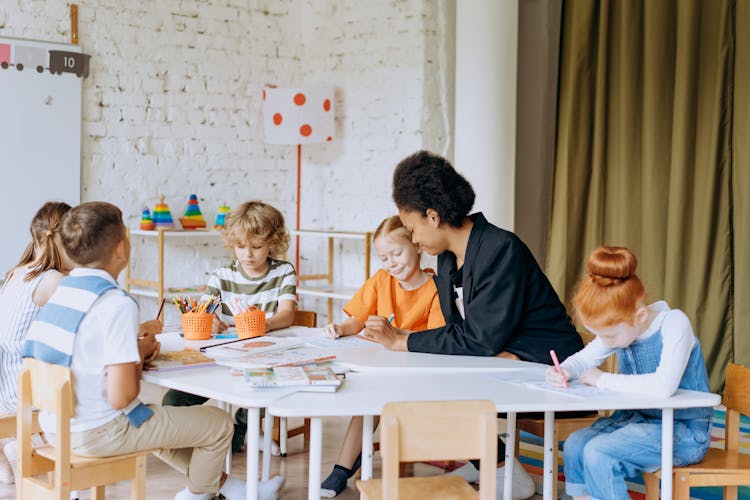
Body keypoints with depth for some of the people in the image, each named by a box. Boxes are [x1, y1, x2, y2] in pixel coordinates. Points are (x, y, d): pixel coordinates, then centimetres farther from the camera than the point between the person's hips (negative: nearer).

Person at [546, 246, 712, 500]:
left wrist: (603, 380, -26)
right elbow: (584, 358, 11)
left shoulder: (674, 323, -23)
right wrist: (565, 370, -13)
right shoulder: (618, 327, -3)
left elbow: (664, 385, -37)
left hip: (683, 431, -7)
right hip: (638, 418, 7)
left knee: (598, 452, -23)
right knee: (574, 445, -9)